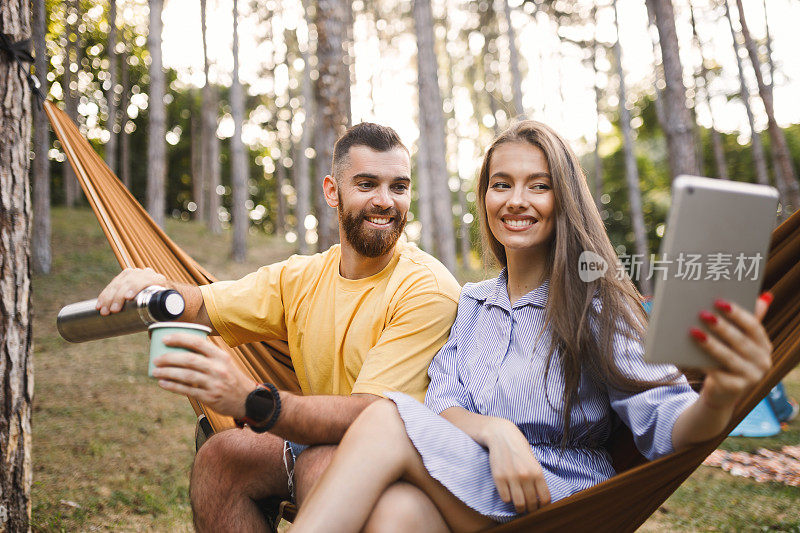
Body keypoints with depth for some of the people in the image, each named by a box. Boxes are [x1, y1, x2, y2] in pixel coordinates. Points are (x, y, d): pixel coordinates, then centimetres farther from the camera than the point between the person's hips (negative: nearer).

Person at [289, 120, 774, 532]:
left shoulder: (598, 306, 0)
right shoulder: (470, 305, 15)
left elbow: (662, 424, -14)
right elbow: (443, 407, 4)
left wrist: (716, 400, -39)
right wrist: (496, 430, -19)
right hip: (471, 486, 4)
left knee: (389, 418, -27)